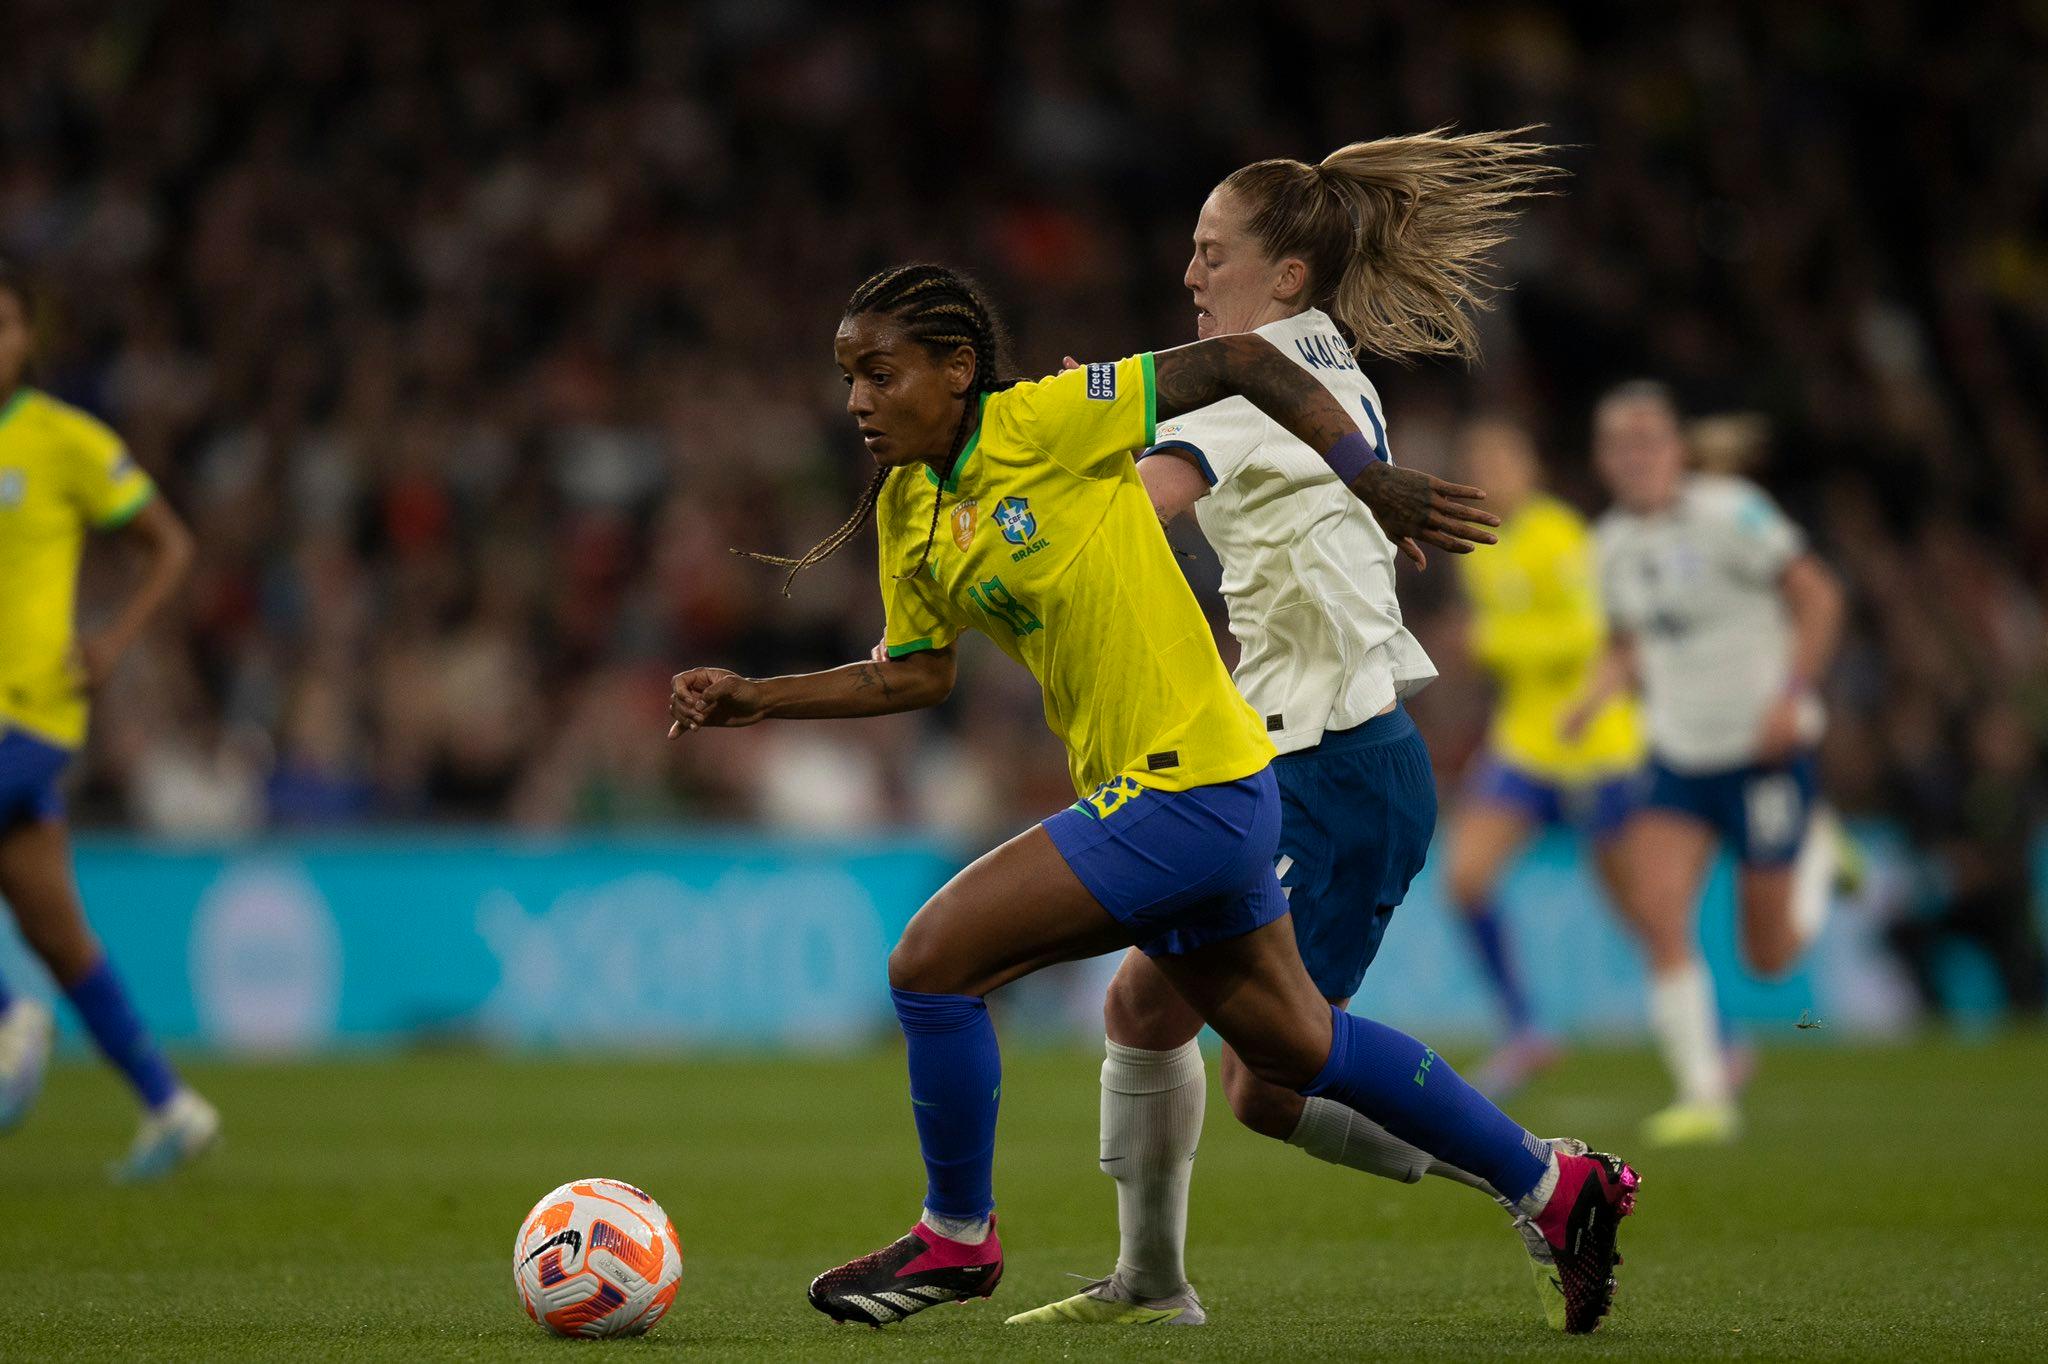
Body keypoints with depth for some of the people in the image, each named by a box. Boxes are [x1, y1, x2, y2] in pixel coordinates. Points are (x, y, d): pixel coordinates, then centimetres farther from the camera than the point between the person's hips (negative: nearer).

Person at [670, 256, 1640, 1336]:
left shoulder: (1043, 424, -16)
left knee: (932, 963, -12)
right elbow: (917, 675, 18)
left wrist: (1370, 480, -14)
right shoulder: (908, 509, 7)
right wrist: (752, 700, 9)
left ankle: (956, 1239, 7)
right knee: (1295, 1050, 18)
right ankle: (1552, 1185, 32)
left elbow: (1240, 363, -12)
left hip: (1188, 792, -9)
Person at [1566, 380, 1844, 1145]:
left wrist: (1791, 697, -20)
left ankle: (1817, 857, 36)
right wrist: (1595, 699, -1)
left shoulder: (1729, 512, -14)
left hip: (1763, 752, -5)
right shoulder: (1615, 543, 5)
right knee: (1659, 910, -17)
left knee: (1769, 957, 2)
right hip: (1678, 757, 5)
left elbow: (1817, 597, -11)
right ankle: (1704, 1096, -11)